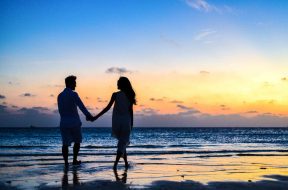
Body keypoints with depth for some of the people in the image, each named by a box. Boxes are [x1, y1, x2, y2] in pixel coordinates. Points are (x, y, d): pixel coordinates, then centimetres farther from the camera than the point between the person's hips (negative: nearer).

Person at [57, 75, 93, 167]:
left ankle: (66, 162, -1)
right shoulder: (73, 94, -11)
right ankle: (74, 160, 15)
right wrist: (89, 116, -3)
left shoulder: (60, 96, 8)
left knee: (65, 144, 4)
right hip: (74, 122, -4)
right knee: (77, 141, 14)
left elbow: (60, 110, 13)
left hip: (64, 122, 4)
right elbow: (82, 107, -13)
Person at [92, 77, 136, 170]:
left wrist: (96, 117, -3)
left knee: (122, 142, 18)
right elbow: (131, 111, 1)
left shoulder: (115, 95, -5)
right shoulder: (129, 95, -1)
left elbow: (108, 107, -8)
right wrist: (131, 123, 9)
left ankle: (126, 163, 21)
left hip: (116, 121, 0)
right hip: (126, 121, 0)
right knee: (123, 143, 2)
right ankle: (115, 164, -12)